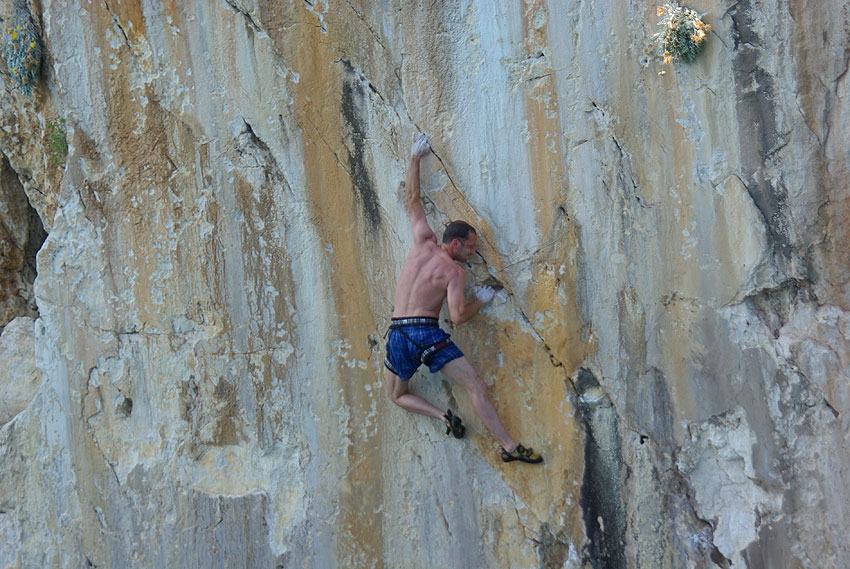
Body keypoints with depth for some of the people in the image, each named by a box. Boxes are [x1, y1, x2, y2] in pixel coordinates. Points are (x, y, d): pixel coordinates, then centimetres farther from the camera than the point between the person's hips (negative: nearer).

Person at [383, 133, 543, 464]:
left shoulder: (423, 243, 8)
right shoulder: (455, 272, -4)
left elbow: (412, 199, 18)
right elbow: (458, 317, -13)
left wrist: (415, 158, 26)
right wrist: (480, 301, 6)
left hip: (398, 334, 4)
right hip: (428, 333, -4)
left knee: (397, 396, 22)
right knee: (476, 387, -2)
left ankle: (442, 416, -4)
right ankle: (509, 446, -8)